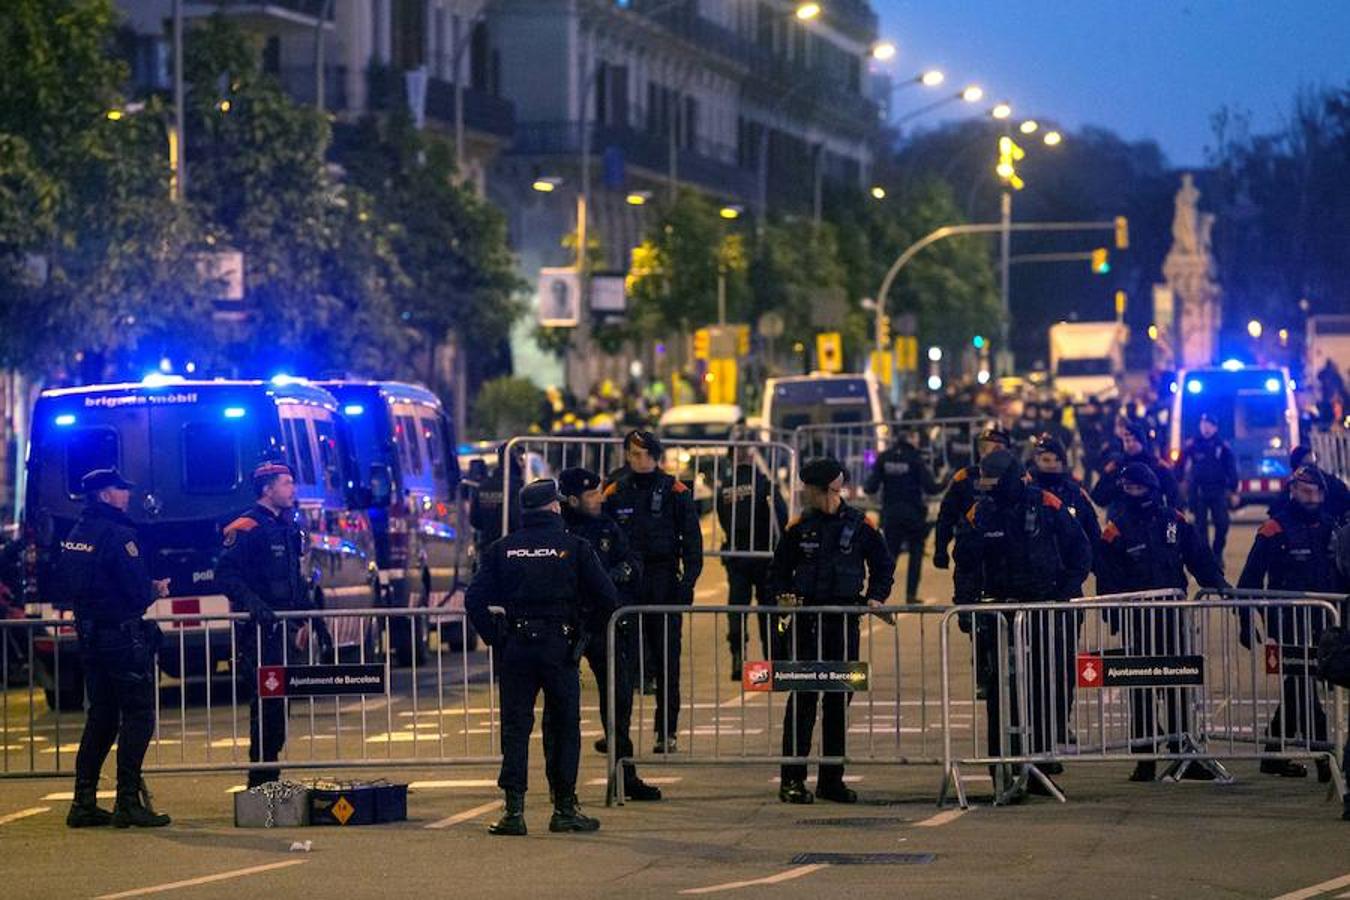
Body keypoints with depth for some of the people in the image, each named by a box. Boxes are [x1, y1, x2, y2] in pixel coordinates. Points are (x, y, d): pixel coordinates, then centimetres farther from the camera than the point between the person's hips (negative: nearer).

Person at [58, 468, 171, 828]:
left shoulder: (75, 534, 11)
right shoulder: (118, 535, -16)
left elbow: (66, 586, 16)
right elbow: (138, 593, -21)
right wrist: (156, 590, 3)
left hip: (89, 634, 9)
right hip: (123, 634, -9)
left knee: (101, 717, 14)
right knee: (138, 716, -3)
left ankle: (84, 803, 13)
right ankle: (128, 802, -7)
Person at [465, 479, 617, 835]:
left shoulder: (502, 549, 5)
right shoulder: (574, 547, -1)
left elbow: (474, 599, -1)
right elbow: (607, 598, -5)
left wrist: (496, 639, 6)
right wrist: (585, 632, 9)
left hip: (515, 647, 2)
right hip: (560, 646, -2)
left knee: (515, 728, 5)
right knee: (564, 727, 8)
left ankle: (514, 810, -1)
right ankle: (564, 809, 9)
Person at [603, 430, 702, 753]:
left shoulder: (675, 491, 2)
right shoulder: (615, 493, 7)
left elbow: (691, 539, 2)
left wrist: (688, 580, -7)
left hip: (665, 583, -1)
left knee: (666, 659, 0)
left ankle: (666, 732, 4)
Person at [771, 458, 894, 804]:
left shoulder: (859, 525, 1)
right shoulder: (800, 527, 3)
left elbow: (883, 564, 12)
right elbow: (780, 567, 14)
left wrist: (876, 597, -1)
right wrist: (784, 594, -3)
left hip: (845, 622, 1)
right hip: (806, 622, -1)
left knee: (840, 698, 6)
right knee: (802, 697, -6)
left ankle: (831, 779, 14)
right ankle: (792, 779, -4)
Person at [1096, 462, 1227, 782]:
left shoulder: (1174, 520, 6)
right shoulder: (1117, 528, -3)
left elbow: (1199, 558, 11)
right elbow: (1108, 577, -6)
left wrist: (1219, 585, 1)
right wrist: (1115, 617, -13)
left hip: (1172, 614, 3)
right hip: (1138, 619, -3)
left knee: (1178, 685, 6)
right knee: (1142, 688, 0)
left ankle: (1182, 751, 11)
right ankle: (1144, 758, 4)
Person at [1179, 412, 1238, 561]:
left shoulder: (1223, 446, 1)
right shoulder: (1192, 445, 0)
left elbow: (1231, 470, 4)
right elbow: (1180, 467, 1)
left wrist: (1234, 491, 1)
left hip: (1218, 491, 0)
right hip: (1198, 491, 0)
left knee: (1222, 524, -4)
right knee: (1201, 525, 2)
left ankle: (1217, 553, 14)